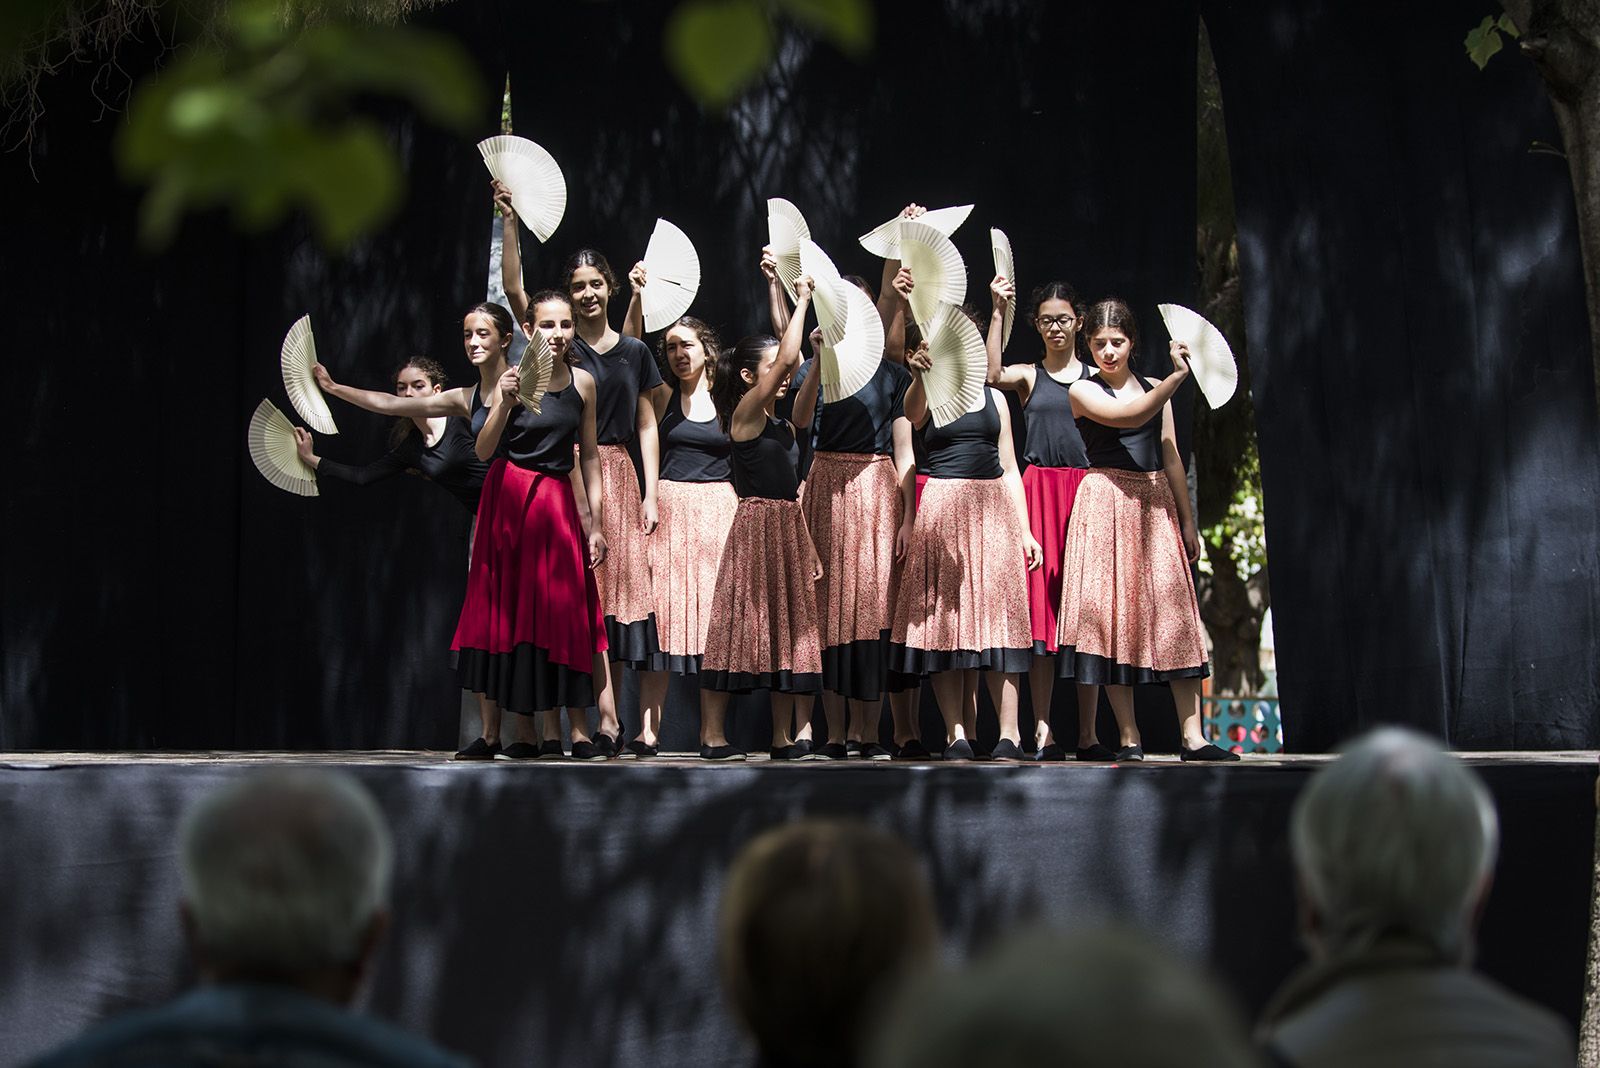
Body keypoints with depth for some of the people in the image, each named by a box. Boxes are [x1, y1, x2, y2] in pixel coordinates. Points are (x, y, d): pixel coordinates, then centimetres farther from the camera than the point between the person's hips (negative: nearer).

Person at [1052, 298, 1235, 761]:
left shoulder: (1154, 389, 15)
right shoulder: (1082, 390, 1)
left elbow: (1171, 459, 16)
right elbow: (1129, 415, -17)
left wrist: (1188, 521, 15)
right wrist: (1177, 376, -21)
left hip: (1156, 506, 4)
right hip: (1106, 503, -4)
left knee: (1174, 611, -4)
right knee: (1112, 611, -6)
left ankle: (1193, 736, -6)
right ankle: (1129, 739, -2)